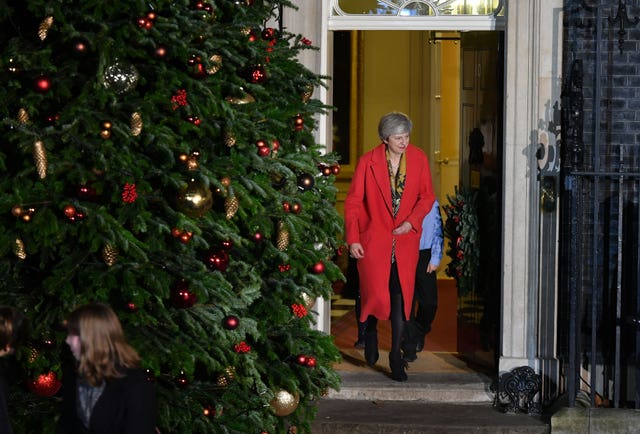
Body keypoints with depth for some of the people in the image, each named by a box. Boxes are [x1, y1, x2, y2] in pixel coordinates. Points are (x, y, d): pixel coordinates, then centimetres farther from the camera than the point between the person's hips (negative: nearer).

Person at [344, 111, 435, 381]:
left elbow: (427, 196, 8)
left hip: (405, 241, 2)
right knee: (375, 293, 0)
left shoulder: (418, 159, -1)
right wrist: (353, 239, -7)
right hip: (374, 239, -2)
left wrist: (412, 221, -9)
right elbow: (353, 202, -3)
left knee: (401, 296, -3)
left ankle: (396, 354, 7)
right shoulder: (368, 162, -8)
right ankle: (370, 331, 34)